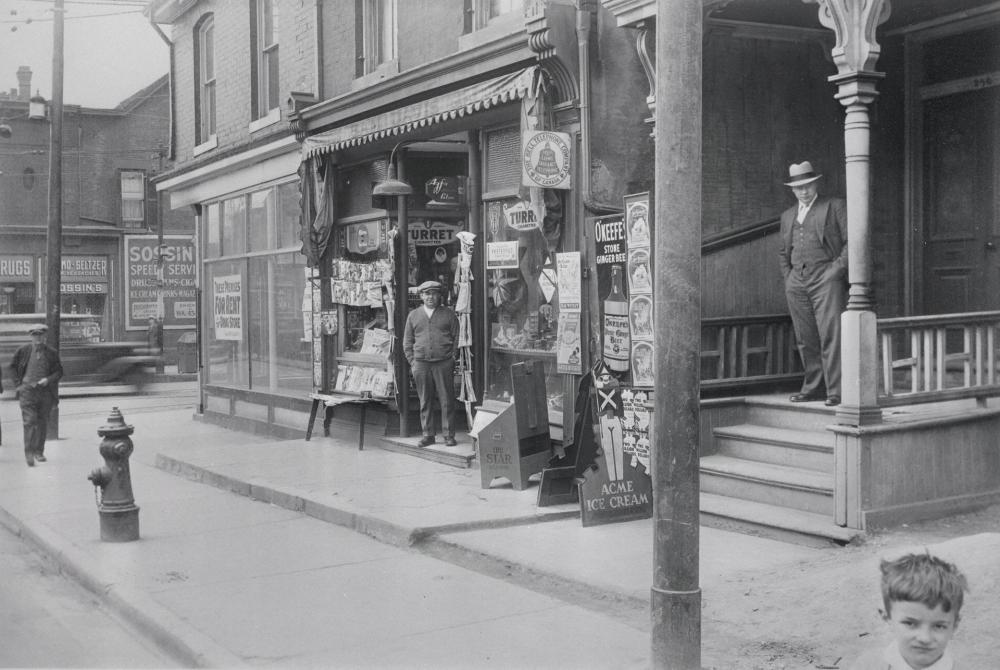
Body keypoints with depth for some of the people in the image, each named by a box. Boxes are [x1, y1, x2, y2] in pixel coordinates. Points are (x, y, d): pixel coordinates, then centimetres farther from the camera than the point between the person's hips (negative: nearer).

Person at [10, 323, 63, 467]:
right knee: (29, 422, -11)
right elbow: (13, 367, 13)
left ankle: (39, 452, 19)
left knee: (43, 423, 8)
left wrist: (48, 380, -10)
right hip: (27, 391, -2)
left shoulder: (52, 353, 3)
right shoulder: (23, 350, 2)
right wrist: (18, 383, 3)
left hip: (45, 392, 2)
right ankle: (29, 453, -12)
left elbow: (59, 371, 8)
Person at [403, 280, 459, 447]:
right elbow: (407, 342, 13)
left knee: (447, 401, -1)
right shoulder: (413, 316, 11)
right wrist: (413, 363, 4)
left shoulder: (448, 314, 6)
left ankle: (449, 435, 6)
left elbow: (457, 338, 6)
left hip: (444, 364, -2)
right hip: (421, 364, 2)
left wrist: (452, 359, -3)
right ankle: (428, 434, 14)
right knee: (425, 402, 6)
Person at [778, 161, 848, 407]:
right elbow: (783, 252, 29)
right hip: (797, 282, 5)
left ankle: (836, 391, -11)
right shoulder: (788, 215, 22)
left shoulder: (835, 206, 7)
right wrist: (788, 276, 14)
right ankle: (813, 387, 12)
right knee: (805, 339, 4)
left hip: (826, 278, -5)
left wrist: (838, 268, -9)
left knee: (831, 335, -12)